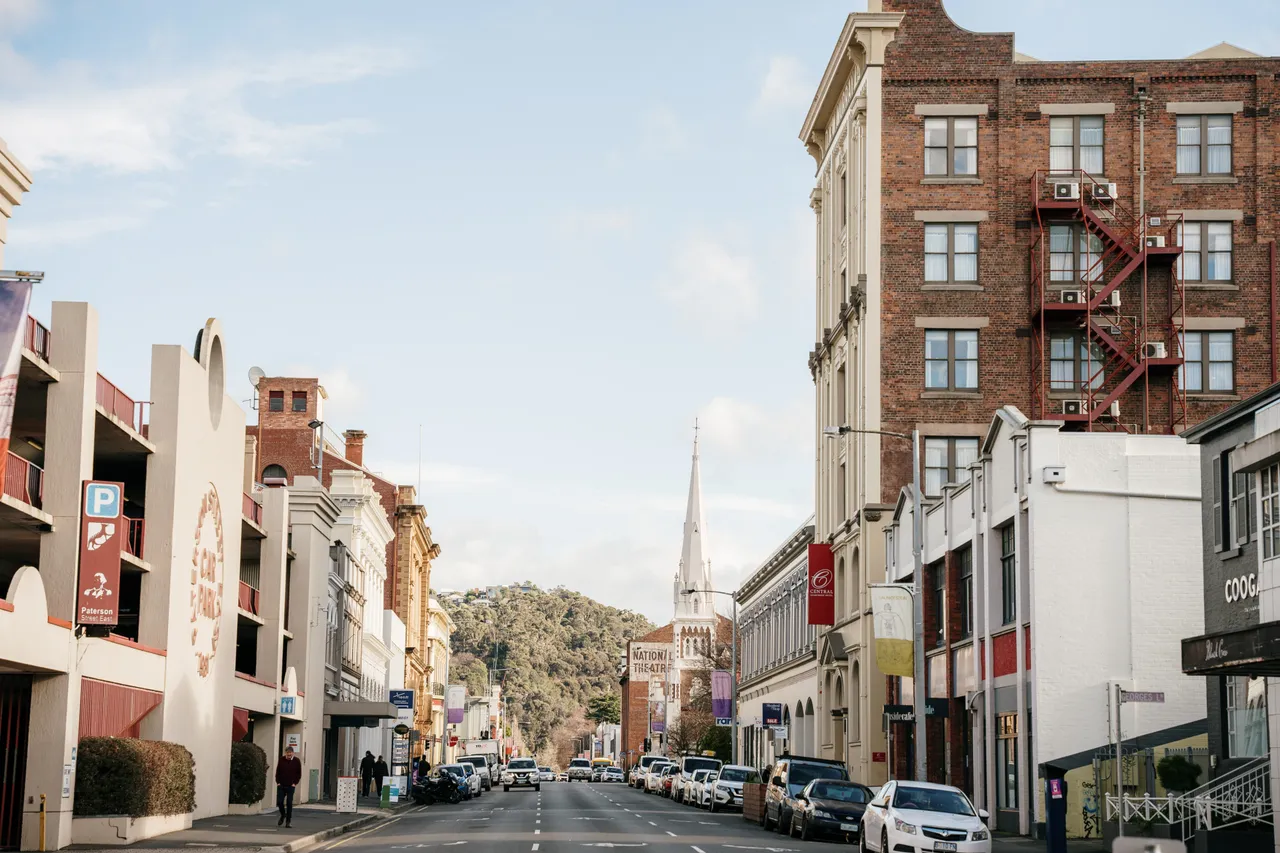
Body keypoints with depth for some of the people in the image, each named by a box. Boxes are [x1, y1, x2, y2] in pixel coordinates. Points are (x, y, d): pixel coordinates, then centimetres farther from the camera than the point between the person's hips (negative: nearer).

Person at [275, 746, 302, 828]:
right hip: (281, 785, 2)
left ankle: (288, 821, 4)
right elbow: (277, 772, 9)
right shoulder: (281, 760, 3)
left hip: (290, 786, -2)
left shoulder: (296, 762, -1)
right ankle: (283, 815, 25)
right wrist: (278, 782, -1)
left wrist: (295, 783, -5)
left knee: (289, 803, -3)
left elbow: (299, 774, 4)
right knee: (279, 802, -2)